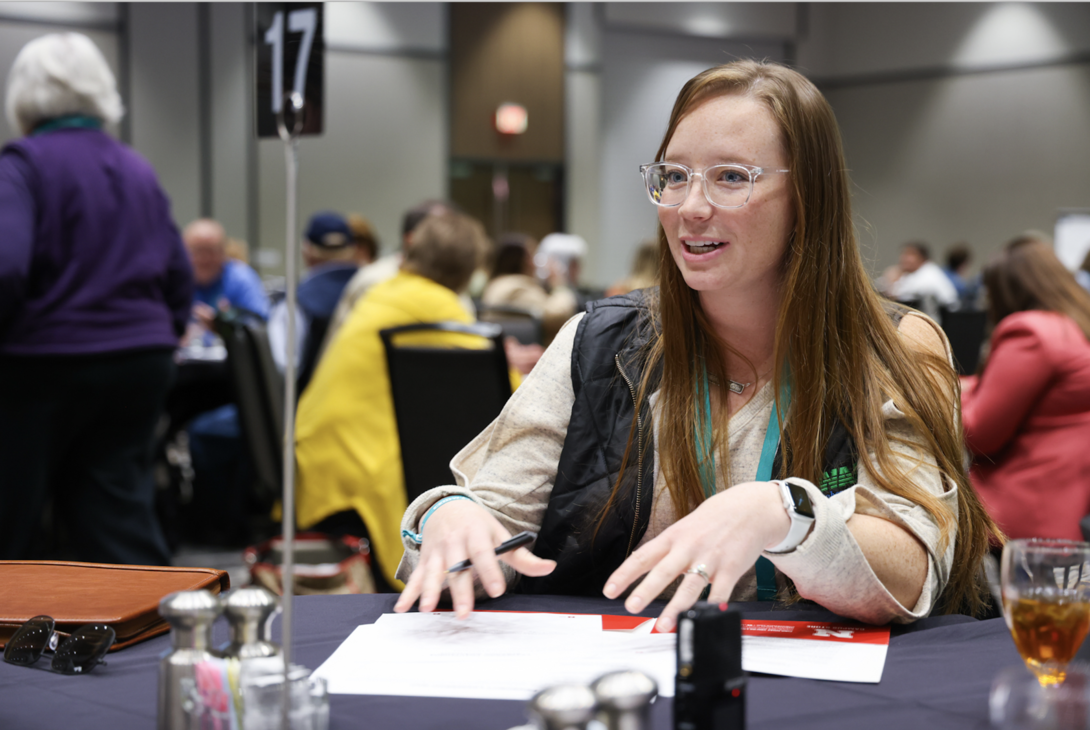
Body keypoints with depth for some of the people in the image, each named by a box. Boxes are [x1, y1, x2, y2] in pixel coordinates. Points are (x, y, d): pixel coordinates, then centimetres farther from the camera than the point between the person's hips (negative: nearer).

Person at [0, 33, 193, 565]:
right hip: (141, 364, 6)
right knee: (122, 509, 7)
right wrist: (160, 339, 25)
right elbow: (179, 276, 15)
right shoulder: (139, 171, 12)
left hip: (44, 365, -6)